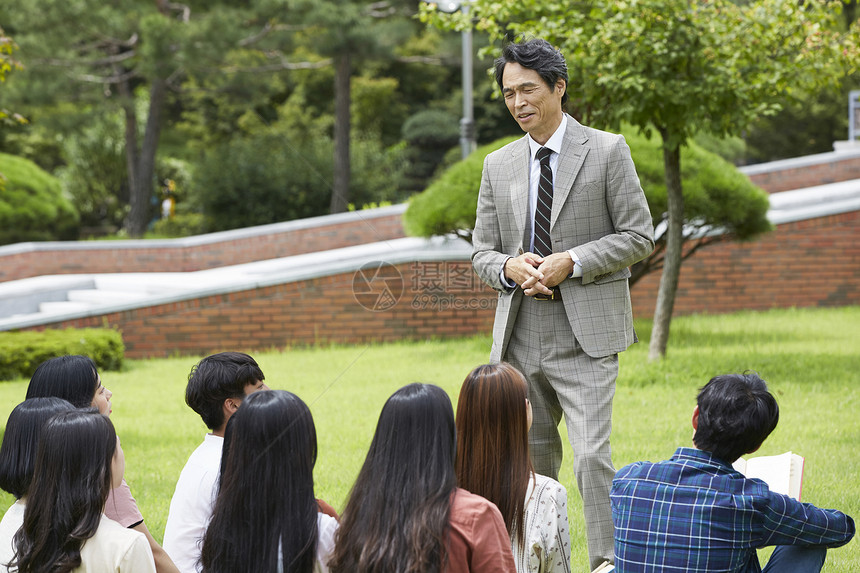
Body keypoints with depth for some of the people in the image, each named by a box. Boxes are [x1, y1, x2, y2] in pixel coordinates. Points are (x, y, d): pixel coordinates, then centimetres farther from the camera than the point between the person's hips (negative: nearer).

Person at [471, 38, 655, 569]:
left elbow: (639, 236, -2)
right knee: (528, 461, 10)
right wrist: (509, 267, -8)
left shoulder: (607, 150, 0)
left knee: (592, 455, -13)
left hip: (585, 336, -5)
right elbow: (482, 250, 15)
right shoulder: (498, 166, 12)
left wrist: (571, 262, -14)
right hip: (520, 336, 5)